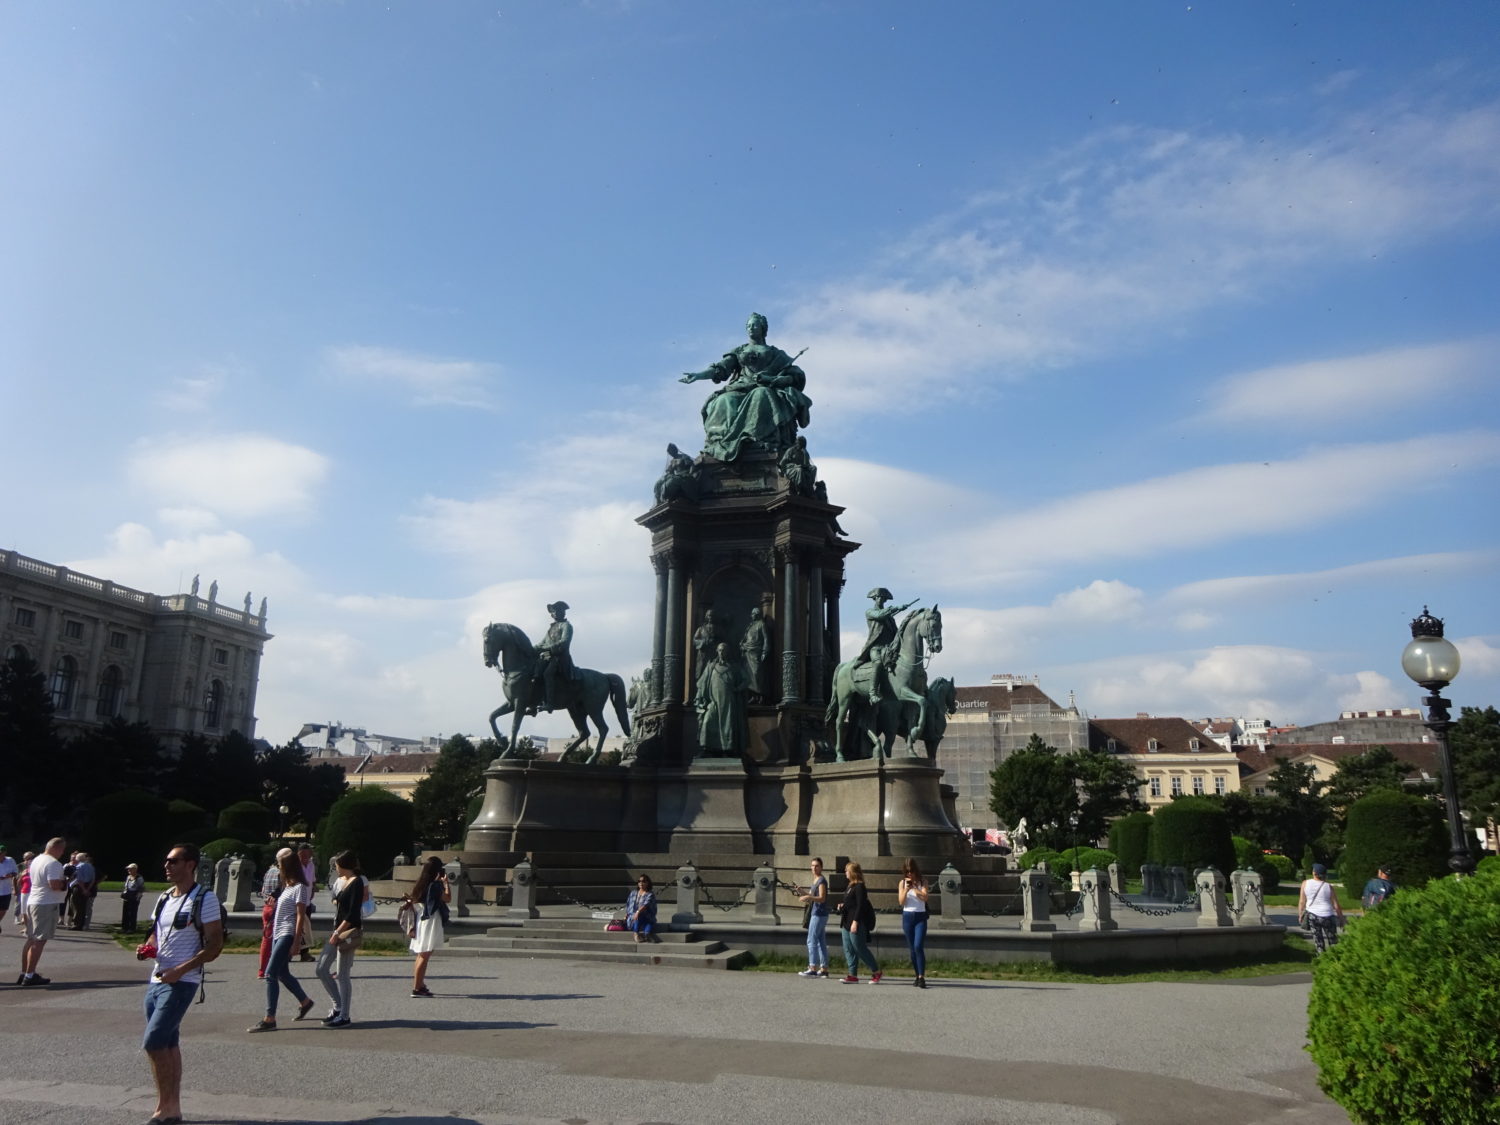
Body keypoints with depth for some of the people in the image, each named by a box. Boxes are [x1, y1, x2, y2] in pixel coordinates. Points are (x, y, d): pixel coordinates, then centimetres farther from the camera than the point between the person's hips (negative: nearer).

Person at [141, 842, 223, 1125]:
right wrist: (147, 949, 1)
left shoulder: (205, 899, -11)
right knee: (168, 1044, 11)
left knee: (153, 1043, -11)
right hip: (157, 981, 8)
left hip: (182, 983, -8)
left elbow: (215, 945, -14)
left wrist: (181, 970, -20)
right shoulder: (164, 898, 13)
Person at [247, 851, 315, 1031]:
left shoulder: (300, 888, -11)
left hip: (287, 935, -9)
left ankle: (269, 1019, -12)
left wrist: (296, 942, -18)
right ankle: (305, 1002, 34)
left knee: (271, 974, -13)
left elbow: (300, 916, -15)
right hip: (278, 934, 9)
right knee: (282, 974, 17)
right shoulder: (288, 886, 16)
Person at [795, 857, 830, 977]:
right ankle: (824, 969, 10)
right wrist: (802, 895, 8)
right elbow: (811, 900, 23)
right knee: (821, 942, 9)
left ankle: (813, 968, -11)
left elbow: (822, 898, -20)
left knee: (812, 941, -10)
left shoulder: (822, 881, -10)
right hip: (816, 914, 10)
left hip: (819, 914, -10)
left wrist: (809, 897, -33)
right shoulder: (814, 881, 19)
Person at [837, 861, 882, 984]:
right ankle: (853, 975, 10)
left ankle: (876, 972, 9)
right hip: (847, 923, 10)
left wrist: (855, 922, -23)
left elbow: (860, 905, -19)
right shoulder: (851, 886, 16)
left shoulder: (860, 887, -14)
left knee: (859, 948, -4)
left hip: (857, 923, -10)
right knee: (848, 949, 7)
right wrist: (842, 907, 7)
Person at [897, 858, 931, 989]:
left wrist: (914, 888, -19)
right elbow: (901, 902, -2)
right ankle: (918, 976, 16)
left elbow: (925, 897, -13)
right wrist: (906, 889, -16)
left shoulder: (922, 882, 0)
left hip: (920, 917, -3)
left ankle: (922, 977, -16)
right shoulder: (902, 883, 4)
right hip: (907, 916, 3)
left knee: (918, 946, -15)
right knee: (912, 948, 6)